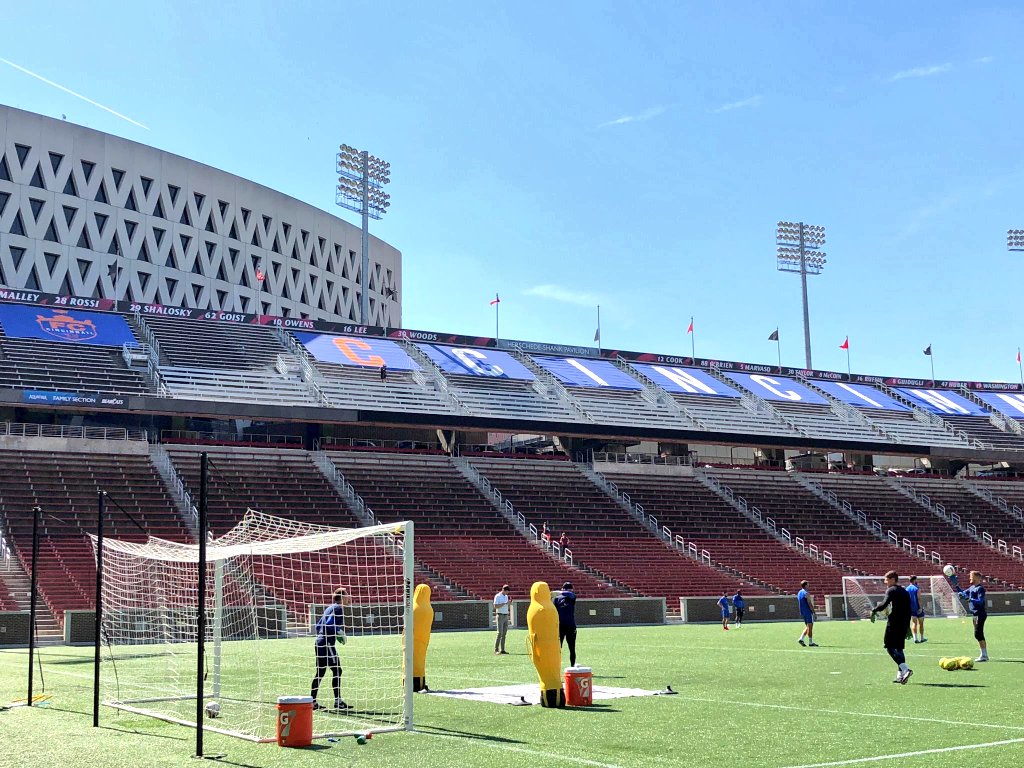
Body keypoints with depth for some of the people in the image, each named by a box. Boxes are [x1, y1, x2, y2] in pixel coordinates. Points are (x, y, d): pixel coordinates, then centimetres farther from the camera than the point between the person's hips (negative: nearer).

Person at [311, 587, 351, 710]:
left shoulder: (330, 607, 18)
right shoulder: (338, 608, -10)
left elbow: (318, 625, 20)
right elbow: (328, 625, -22)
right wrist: (340, 632, -12)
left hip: (320, 641, 9)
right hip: (327, 643, -9)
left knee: (320, 672, 11)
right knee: (337, 670, -4)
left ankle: (312, 701, 12)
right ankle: (338, 701, -3)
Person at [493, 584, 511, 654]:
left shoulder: (506, 596, 16)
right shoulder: (497, 596, -7)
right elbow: (495, 606, -17)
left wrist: (509, 603, -1)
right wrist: (505, 603, -21)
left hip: (506, 616, 7)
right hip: (500, 616, -7)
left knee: (504, 633, 5)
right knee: (500, 633, -13)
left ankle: (502, 650, 7)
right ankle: (496, 650, -13)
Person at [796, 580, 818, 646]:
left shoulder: (799, 593, 12)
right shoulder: (806, 593, -15)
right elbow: (809, 604, -18)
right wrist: (813, 611, -13)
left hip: (802, 613, 9)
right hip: (808, 612, -8)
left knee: (807, 627, 15)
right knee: (810, 627, -2)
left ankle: (801, 639, 4)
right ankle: (810, 642, 1)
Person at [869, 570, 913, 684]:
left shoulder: (891, 590, -6)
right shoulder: (905, 592, 18)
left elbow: (885, 604, -22)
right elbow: (909, 610, 21)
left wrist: (874, 611, -9)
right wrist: (908, 626, 26)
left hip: (893, 623, -8)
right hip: (904, 624, 8)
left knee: (890, 648, -7)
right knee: (899, 648, 13)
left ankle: (905, 669, -23)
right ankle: (901, 676, 10)